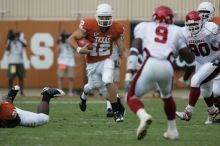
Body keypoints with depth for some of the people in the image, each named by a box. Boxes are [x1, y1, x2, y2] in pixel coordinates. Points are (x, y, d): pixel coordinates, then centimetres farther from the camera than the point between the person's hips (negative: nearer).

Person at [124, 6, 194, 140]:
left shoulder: (144, 27, 23)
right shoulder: (176, 31, 26)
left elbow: (134, 50, 7)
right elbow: (190, 58, 24)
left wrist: (129, 73, 1)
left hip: (150, 65, -2)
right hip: (167, 67, 2)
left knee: (132, 97, 15)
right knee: (167, 96, 33)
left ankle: (144, 116, -16)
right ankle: (172, 130, 35)